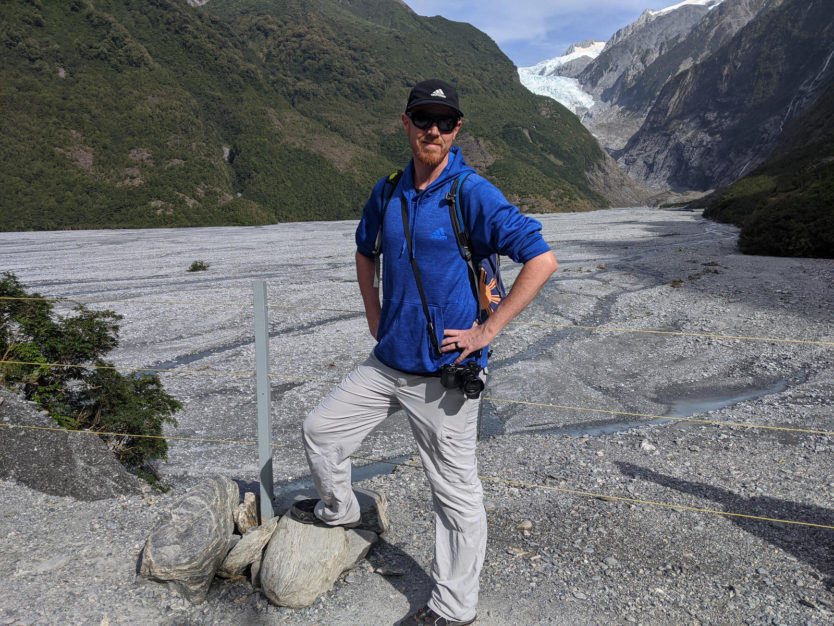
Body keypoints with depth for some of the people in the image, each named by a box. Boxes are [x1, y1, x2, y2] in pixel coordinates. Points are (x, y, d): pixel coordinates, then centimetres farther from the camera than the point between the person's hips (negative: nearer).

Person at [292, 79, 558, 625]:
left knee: (457, 493, 6)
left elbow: (543, 259, -18)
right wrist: (375, 320, 14)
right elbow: (366, 252, 24)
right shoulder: (387, 192, 6)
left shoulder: (473, 194, -13)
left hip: (444, 373, -6)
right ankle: (339, 510, 46)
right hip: (388, 362, 7)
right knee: (320, 430, 17)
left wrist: (487, 331, -18)